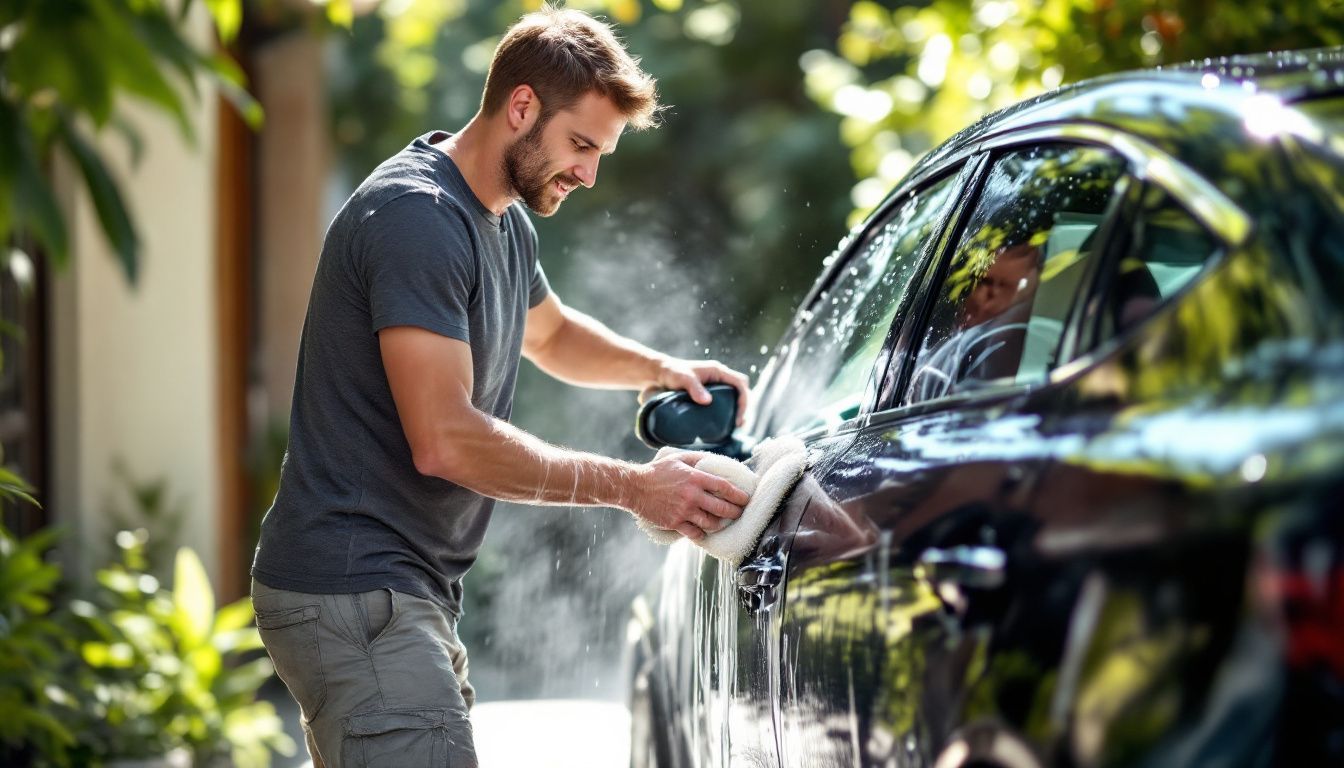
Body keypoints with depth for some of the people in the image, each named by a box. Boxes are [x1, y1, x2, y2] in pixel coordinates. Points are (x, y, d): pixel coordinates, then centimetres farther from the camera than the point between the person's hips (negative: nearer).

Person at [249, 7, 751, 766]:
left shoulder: (507, 227, 17)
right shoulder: (417, 216, -16)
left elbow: (552, 333, 39)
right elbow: (446, 441, -22)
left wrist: (661, 369, 19)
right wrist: (633, 488, -17)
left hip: (414, 591, 10)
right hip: (356, 594, -10)